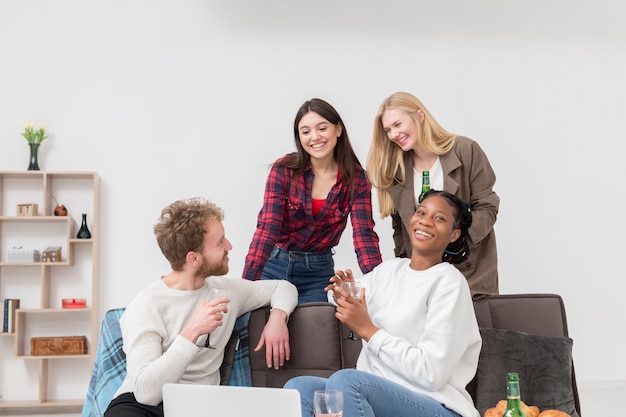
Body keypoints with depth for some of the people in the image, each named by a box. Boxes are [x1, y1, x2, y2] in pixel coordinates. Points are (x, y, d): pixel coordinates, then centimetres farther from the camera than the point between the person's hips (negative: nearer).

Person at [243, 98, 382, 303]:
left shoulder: (356, 178, -8)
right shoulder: (283, 169, -13)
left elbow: (364, 234, -15)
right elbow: (267, 228, -20)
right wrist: (246, 284, -31)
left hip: (318, 272, 1)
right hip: (275, 265, -1)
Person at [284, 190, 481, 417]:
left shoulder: (448, 282, -8)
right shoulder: (388, 268, 12)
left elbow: (431, 373, -17)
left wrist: (367, 330, -14)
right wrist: (346, 296, 5)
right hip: (377, 393, 6)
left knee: (345, 380, -31)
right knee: (298, 387, -19)